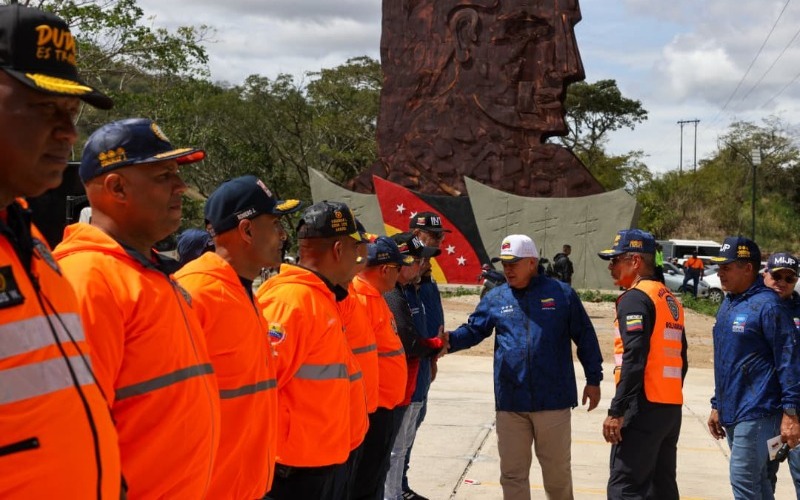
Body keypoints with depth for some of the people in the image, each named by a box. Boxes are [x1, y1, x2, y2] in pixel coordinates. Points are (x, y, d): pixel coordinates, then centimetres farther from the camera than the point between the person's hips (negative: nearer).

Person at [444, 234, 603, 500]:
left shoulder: (561, 293, 1)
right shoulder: (495, 298, 6)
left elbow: (585, 337, 5)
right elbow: (473, 330, 4)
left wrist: (593, 380, 4)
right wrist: (451, 340, -18)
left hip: (553, 400, -2)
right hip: (510, 402, 2)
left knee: (557, 469, 11)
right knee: (512, 471, 9)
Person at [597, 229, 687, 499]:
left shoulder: (635, 298, -10)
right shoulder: (670, 299, 17)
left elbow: (634, 358, -20)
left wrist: (616, 411, -19)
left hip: (644, 408, -9)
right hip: (672, 407, 9)